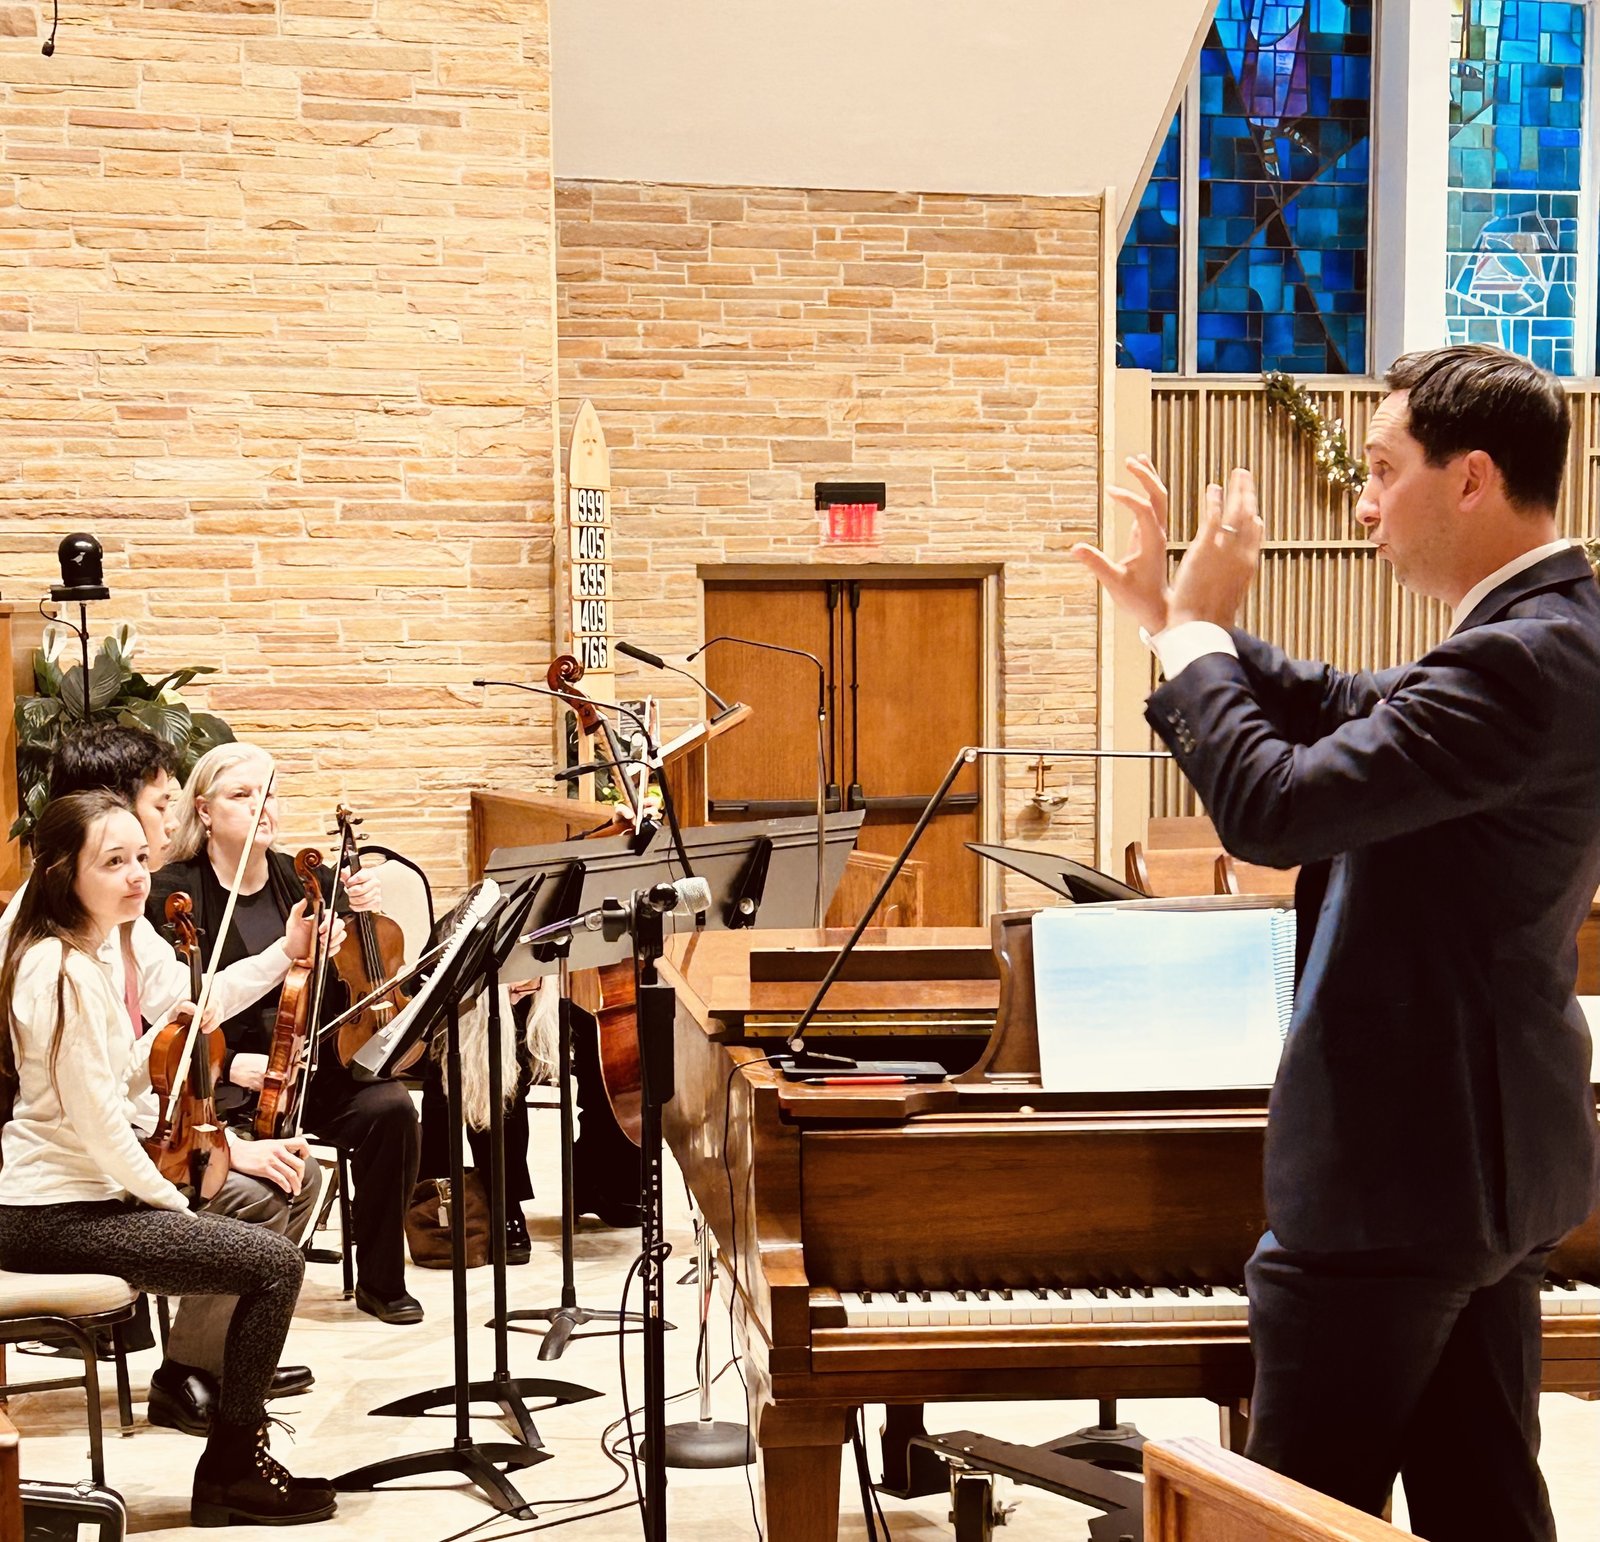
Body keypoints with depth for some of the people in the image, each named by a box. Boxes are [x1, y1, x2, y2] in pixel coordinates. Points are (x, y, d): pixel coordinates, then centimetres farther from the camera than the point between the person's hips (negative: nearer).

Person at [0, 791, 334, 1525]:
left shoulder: (64, 956, 12)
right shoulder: (67, 971, -20)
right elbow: (97, 1120, -20)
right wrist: (164, 1198, -9)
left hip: (59, 1196, 11)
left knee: (253, 1214, 22)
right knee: (275, 1263, -12)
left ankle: (238, 1452, 25)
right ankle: (232, 1471, 2)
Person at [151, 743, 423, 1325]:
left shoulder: (301, 881, 10)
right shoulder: (174, 894, -2)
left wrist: (361, 911, -8)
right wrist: (229, 1064, -22)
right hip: (223, 1079, -4)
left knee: (389, 1107, -23)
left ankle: (380, 1280, -8)